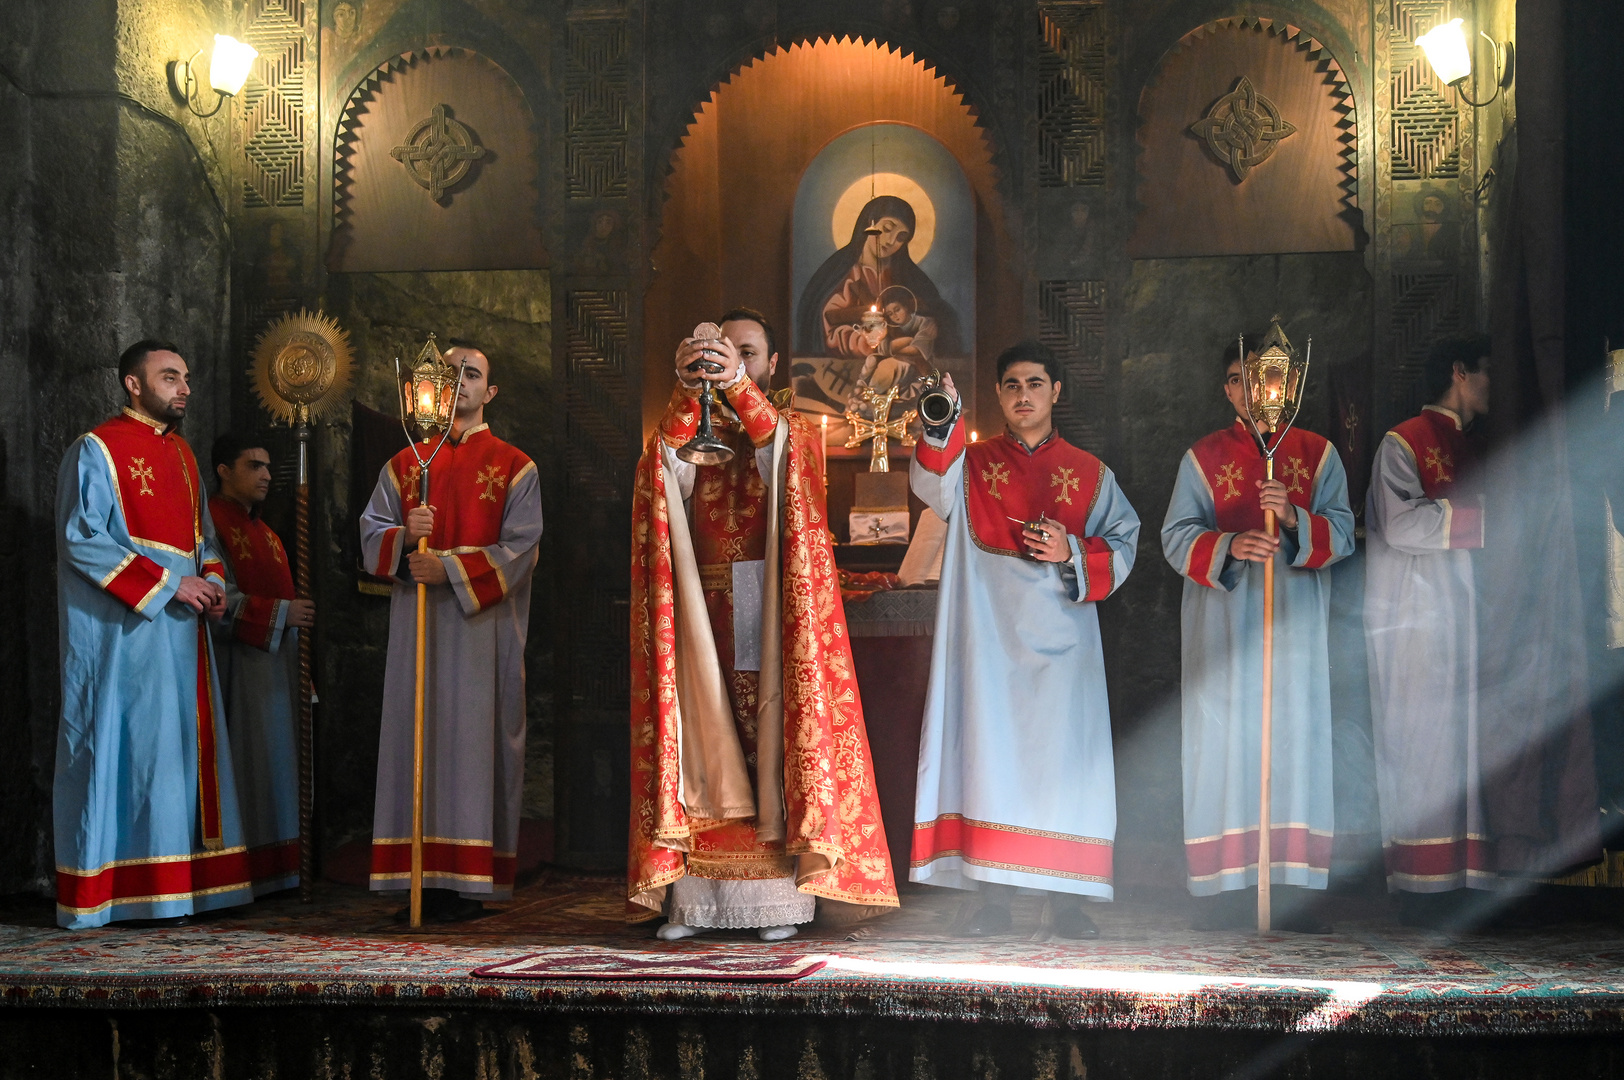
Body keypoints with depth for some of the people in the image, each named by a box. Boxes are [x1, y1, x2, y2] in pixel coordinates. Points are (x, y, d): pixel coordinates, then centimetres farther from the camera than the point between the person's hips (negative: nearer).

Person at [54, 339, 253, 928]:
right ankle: (113, 888, 0)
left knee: (186, 743, 7)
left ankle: (184, 883, 12)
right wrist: (166, 584, -16)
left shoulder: (182, 454, 18)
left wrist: (213, 582, 3)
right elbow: (82, 539, -14)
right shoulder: (97, 450, -6)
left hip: (182, 626, 8)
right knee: (127, 744, -7)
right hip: (123, 631, -8)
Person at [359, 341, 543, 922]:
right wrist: (404, 537, -12)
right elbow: (371, 536, 10)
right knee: (418, 739, 0)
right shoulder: (404, 465, 16)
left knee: (474, 738, -6)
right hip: (415, 622, 3)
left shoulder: (514, 468, 6)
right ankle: (424, 880, 5)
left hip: (481, 625, -3)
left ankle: (470, 884, -3)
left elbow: (519, 547, -5)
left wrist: (451, 567, -16)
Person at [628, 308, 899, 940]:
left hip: (769, 609, -2)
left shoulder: (794, 430, 12)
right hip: (702, 611, 2)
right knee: (704, 743, -2)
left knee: (773, 735, -6)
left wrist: (737, 382, -31)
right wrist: (688, 388, -25)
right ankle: (693, 898, -1)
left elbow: (776, 448, -14)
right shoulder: (693, 431, 16)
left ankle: (781, 897, -4)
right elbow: (666, 465, -8)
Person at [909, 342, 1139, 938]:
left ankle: (1066, 899, 4)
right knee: (990, 751, -4)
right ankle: (993, 898, 1)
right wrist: (942, 424, -30)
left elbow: (1123, 542, 9)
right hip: (990, 634, 0)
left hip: (1059, 636, 1)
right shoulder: (972, 465, 10)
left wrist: (1074, 552, -10)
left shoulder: (1089, 473, 12)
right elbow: (934, 485, -13)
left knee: (1062, 754, -2)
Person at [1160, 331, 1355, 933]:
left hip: (1296, 621, 1)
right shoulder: (1203, 458, 8)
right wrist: (1228, 546, -21)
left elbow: (1342, 534, 1)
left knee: (1295, 741, -1)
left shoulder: (1318, 454, 11)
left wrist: (1295, 520, -19)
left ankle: (1293, 892, 4)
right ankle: (1227, 887, 1)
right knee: (1226, 741, -3)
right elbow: (1176, 537, -2)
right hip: (1223, 625, -1)